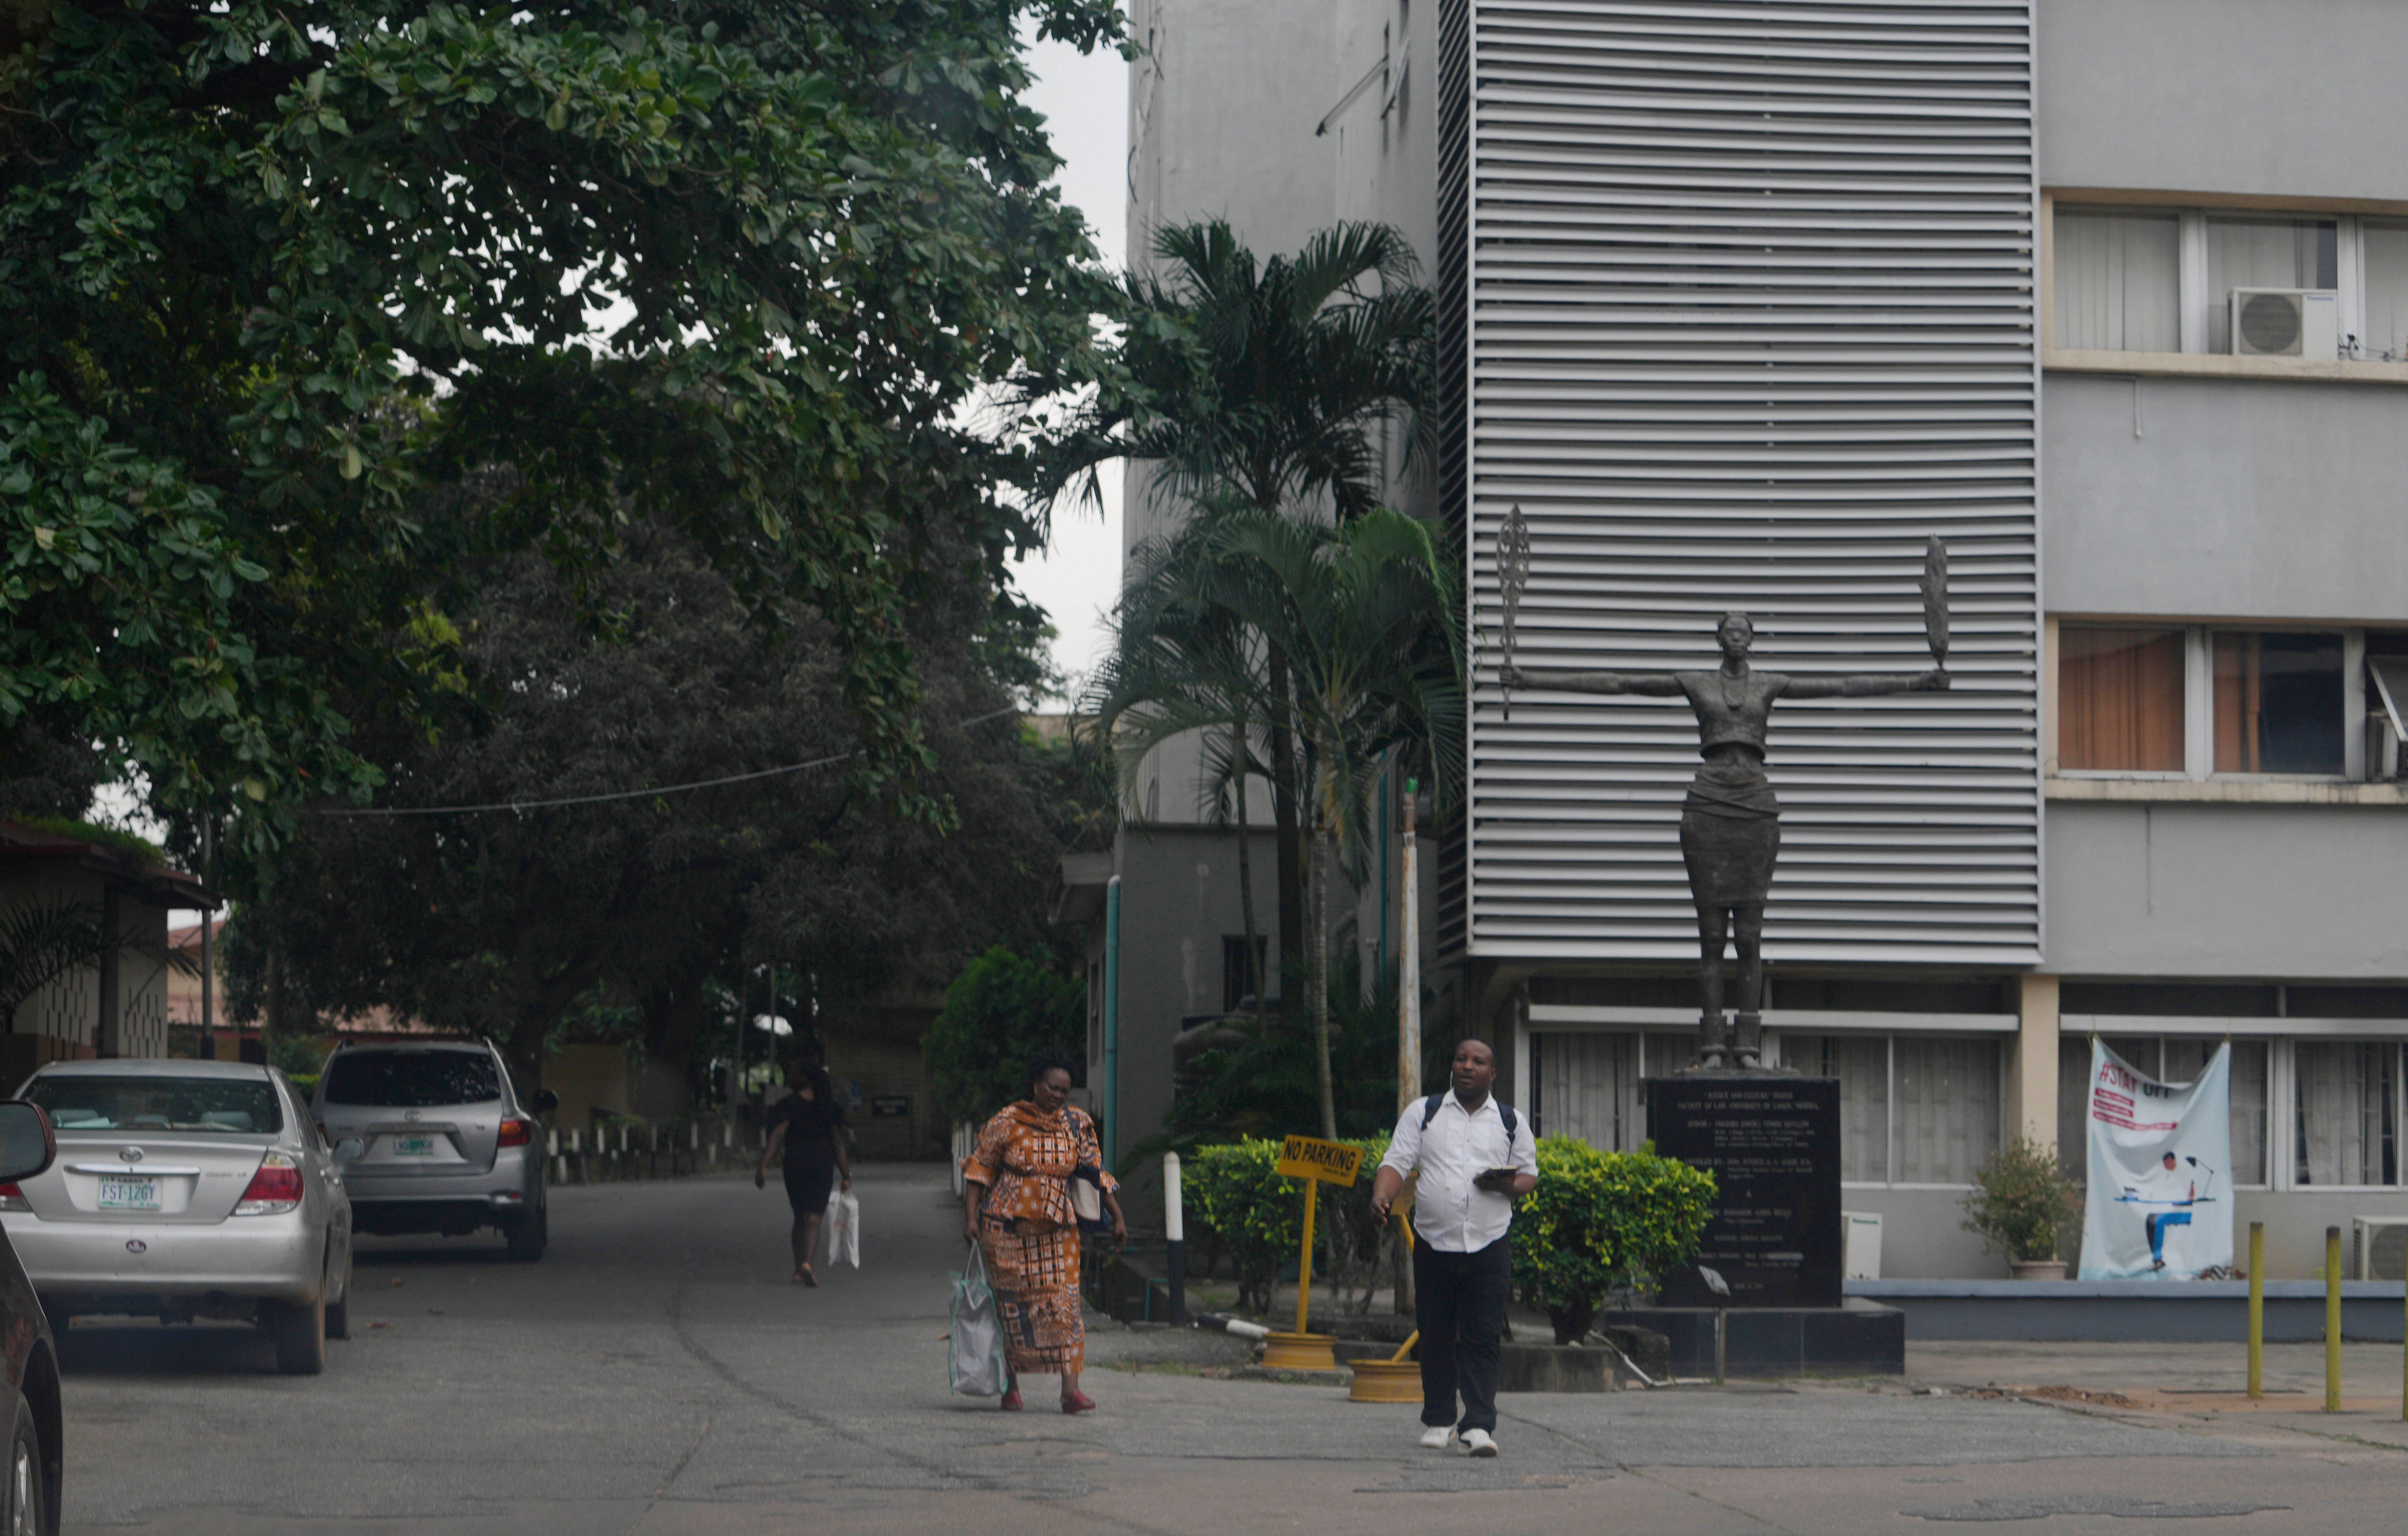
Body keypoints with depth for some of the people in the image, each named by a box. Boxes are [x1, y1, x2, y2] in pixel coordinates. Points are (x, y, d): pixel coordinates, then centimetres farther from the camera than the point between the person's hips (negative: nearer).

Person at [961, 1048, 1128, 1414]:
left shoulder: (1077, 1124, 4)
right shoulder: (1008, 1122, -5)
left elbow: (1095, 1172, 8)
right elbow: (981, 1167, 0)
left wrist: (1117, 1215, 4)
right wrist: (970, 1216, -7)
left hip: (1057, 1231, 2)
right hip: (1008, 1229, -2)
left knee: (1064, 1304, -7)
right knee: (1012, 1306, 3)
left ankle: (1070, 1389, -11)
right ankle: (1011, 1386, 17)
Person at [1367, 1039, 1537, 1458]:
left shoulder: (1512, 1124, 12)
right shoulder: (1422, 1113, 9)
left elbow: (1530, 1175, 16)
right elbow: (1397, 1162, 3)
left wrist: (1509, 1185, -8)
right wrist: (1382, 1196, -17)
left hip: (1489, 1246, -1)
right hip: (1434, 1243, 1)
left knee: (1482, 1339, -8)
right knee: (1435, 1337, 7)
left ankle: (1478, 1425, -11)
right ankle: (1437, 1420, 21)